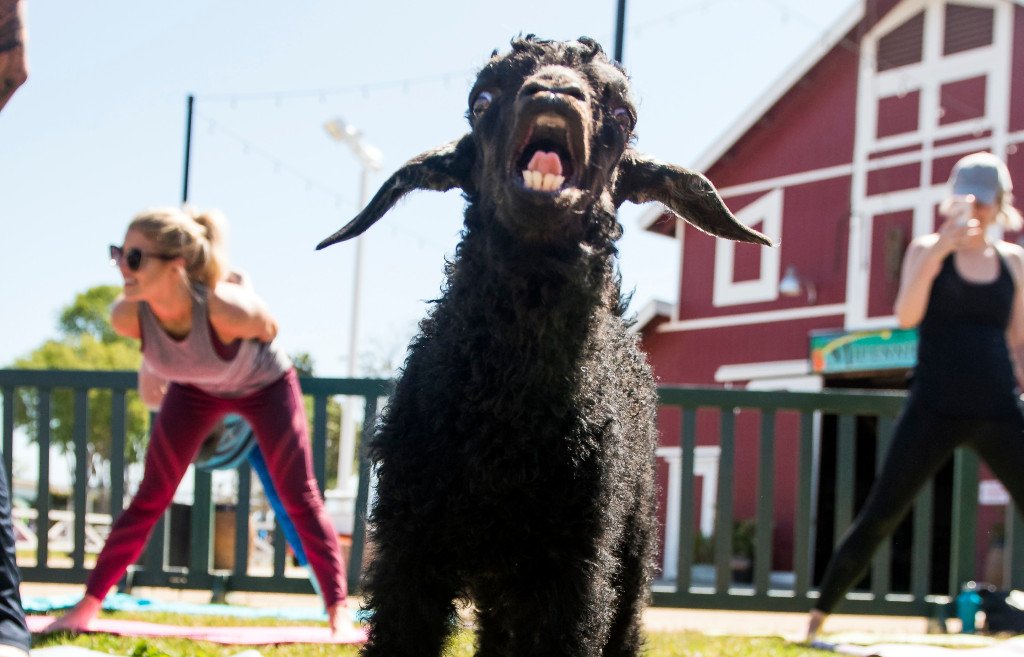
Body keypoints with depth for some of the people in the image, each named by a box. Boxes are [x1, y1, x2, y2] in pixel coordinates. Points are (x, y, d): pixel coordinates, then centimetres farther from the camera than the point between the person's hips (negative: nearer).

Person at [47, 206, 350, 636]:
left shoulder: (227, 309, -44)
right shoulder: (128, 317, -32)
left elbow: (268, 330, -20)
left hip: (265, 386, -3)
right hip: (194, 390, 3)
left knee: (300, 500, -3)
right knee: (149, 499, 3)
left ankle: (338, 612, 4)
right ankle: (87, 607, 9)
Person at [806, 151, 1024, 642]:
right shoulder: (927, 249, 2)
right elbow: (906, 316, -14)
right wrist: (940, 251, -23)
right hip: (934, 410, -2)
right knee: (879, 518, -3)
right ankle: (818, 615, 8)